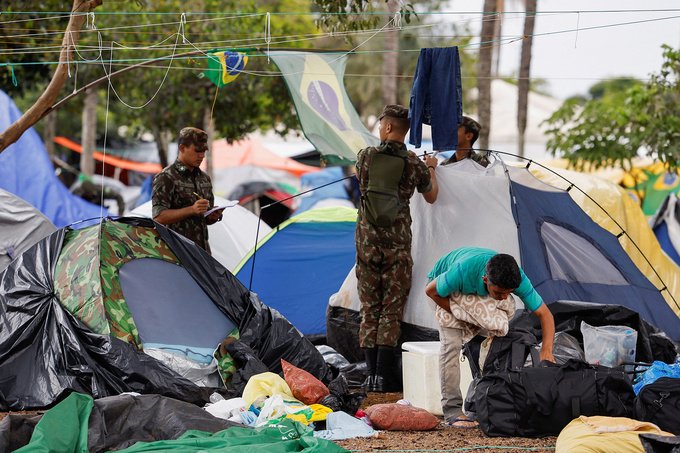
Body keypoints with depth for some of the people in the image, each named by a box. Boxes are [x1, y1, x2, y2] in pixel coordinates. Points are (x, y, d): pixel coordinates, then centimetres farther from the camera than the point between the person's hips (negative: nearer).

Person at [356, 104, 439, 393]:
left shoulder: (366, 156, -2)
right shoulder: (415, 164, -3)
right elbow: (431, 197, 15)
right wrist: (431, 169, 35)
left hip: (367, 242, 1)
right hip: (397, 245, -1)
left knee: (369, 310, 8)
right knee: (391, 312, 2)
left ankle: (371, 375, 5)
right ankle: (383, 377, -4)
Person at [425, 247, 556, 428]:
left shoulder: (517, 278, -35)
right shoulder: (463, 272, -46)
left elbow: (544, 314, -27)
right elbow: (431, 291, -26)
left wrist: (546, 350, -40)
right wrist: (459, 314, -22)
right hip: (448, 289, -4)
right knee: (452, 343, -19)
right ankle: (452, 410, -18)